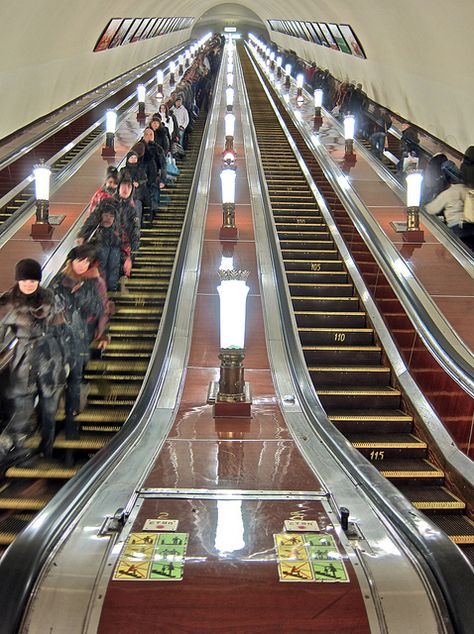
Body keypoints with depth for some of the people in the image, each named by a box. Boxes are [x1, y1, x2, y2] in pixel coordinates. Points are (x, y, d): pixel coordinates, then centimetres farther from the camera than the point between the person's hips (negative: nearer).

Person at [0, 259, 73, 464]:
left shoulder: (49, 299, -2)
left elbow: (62, 330, 7)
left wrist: (67, 358, 9)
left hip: (51, 357, 1)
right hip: (25, 360, -1)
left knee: (49, 405, 10)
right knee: (21, 407, -4)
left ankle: (47, 447, 28)